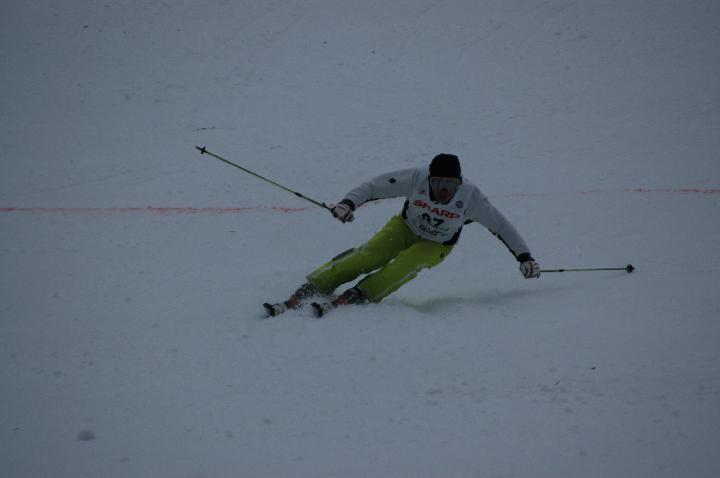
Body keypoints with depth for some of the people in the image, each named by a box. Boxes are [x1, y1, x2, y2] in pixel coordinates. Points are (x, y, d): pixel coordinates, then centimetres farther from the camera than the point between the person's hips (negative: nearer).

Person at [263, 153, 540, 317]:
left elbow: (500, 226, -16)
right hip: (405, 228, 0)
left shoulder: (469, 196, -27)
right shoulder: (416, 179, -27)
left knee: (405, 267, -32)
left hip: (436, 246, 0)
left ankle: (348, 299, -38)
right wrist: (349, 202, -37)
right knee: (370, 255, -26)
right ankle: (309, 290, -29)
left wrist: (524, 256, -14)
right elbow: (376, 186, -21)